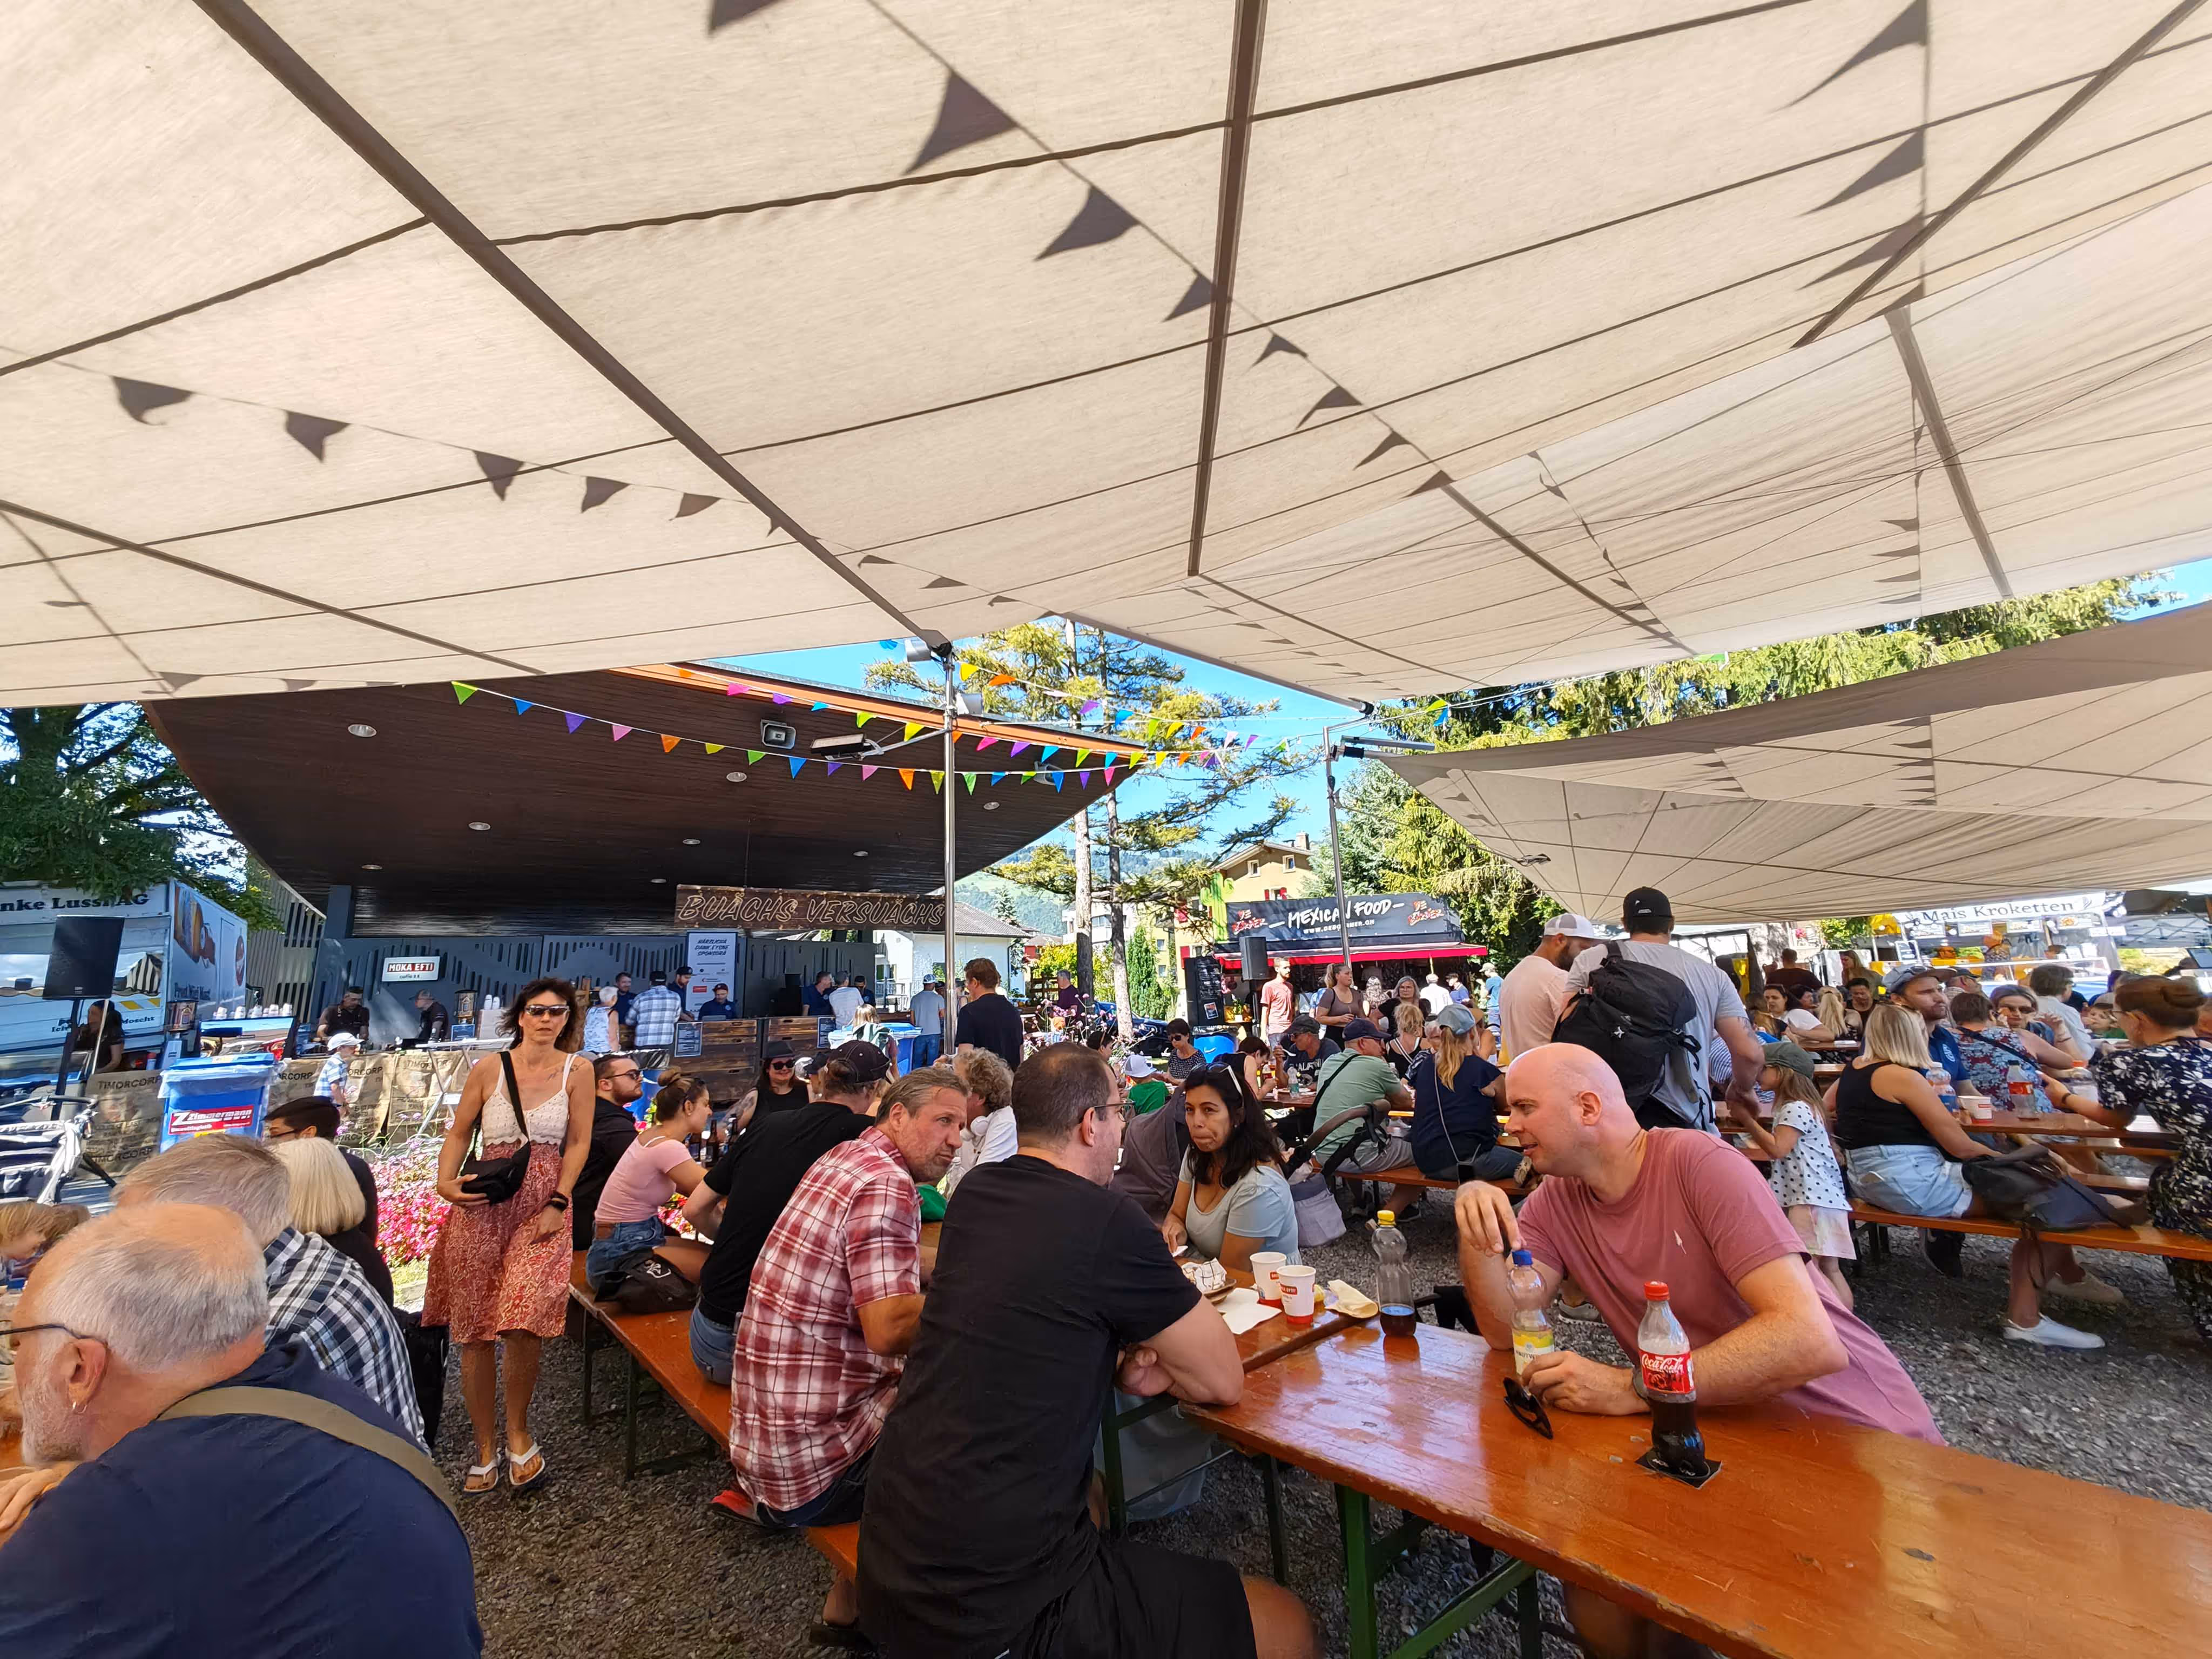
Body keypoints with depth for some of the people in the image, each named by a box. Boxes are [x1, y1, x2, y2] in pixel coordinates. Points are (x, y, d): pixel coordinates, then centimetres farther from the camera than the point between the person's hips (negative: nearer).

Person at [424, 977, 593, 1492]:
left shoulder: (577, 1072, -1)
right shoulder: (487, 1070, 1)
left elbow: (578, 1143, 0)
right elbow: (459, 1134, 7)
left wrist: (558, 1204, -7)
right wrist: (446, 1183, -9)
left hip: (544, 1206, -1)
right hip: (484, 1206, 1)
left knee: (522, 1323, -13)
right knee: (475, 1332, 8)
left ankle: (519, 1435, 13)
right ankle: (485, 1449, 27)